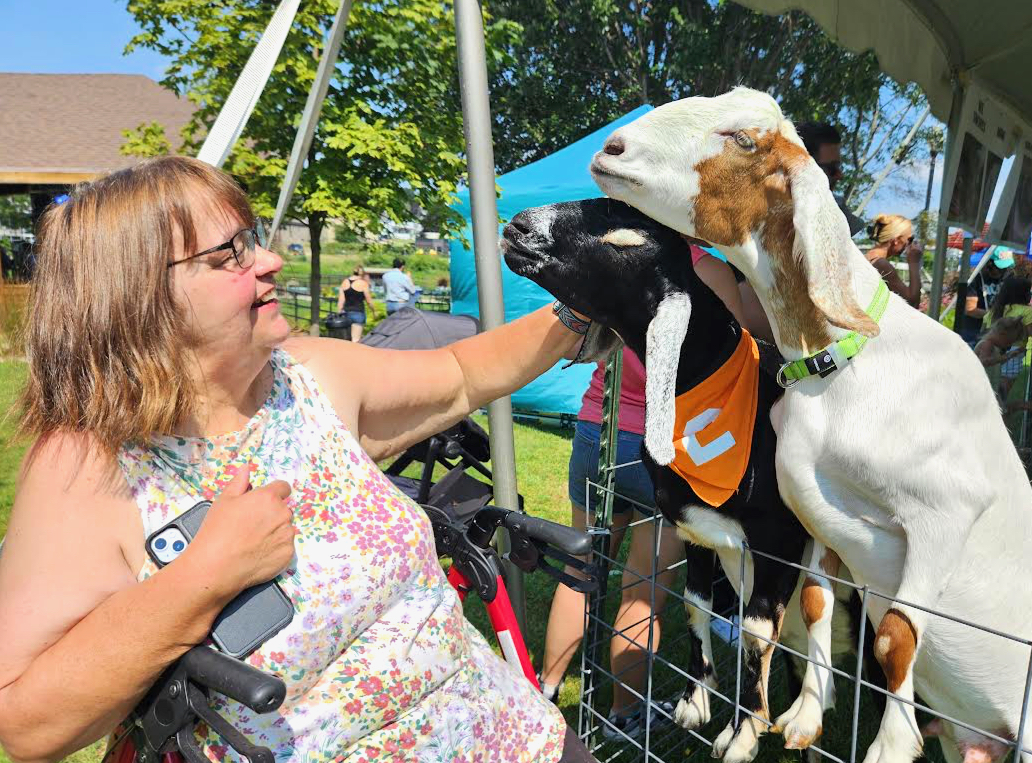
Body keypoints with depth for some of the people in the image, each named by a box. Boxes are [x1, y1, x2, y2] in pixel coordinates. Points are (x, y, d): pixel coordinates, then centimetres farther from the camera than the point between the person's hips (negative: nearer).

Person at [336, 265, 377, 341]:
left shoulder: (344, 282, 7)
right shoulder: (363, 283, -6)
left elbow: (340, 301, 4)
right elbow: (369, 301, -3)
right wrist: (374, 310, 13)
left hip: (346, 312, 5)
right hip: (358, 313, -5)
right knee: (355, 339, -6)